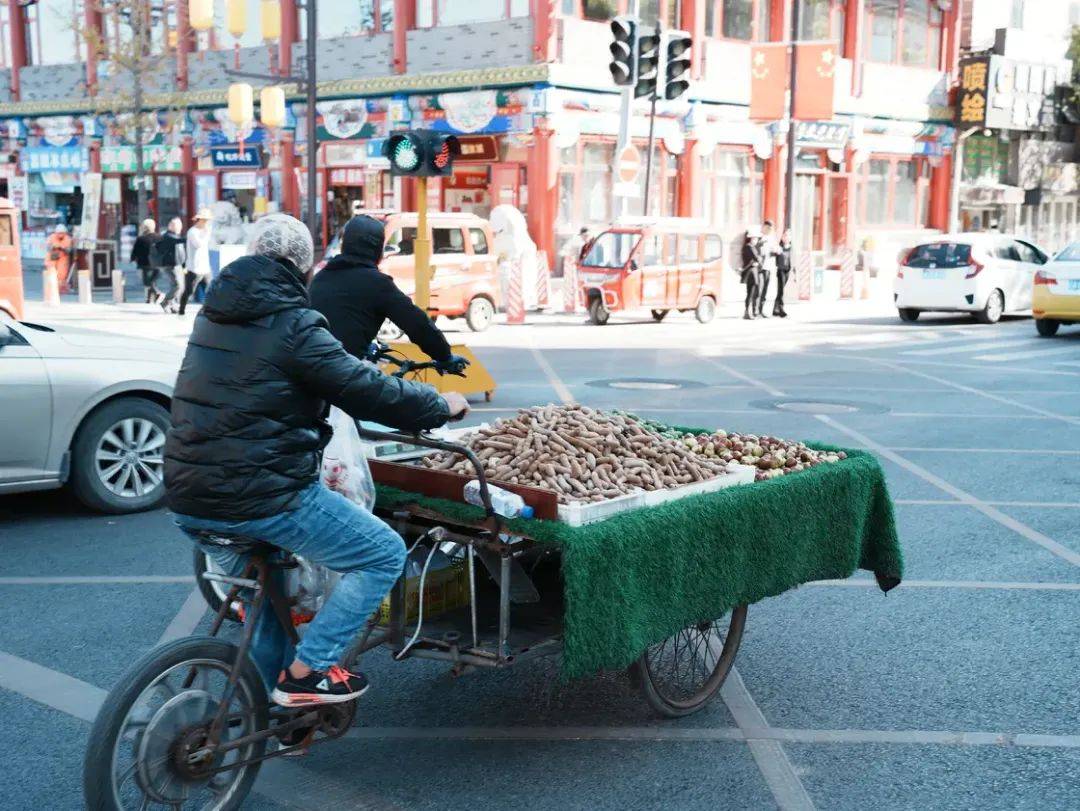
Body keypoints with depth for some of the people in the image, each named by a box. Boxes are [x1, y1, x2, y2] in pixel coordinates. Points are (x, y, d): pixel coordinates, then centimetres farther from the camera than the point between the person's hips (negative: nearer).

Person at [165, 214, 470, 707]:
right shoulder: (292, 325, -13)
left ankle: (277, 703, 38)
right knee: (384, 554, 3)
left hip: (187, 499, 9)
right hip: (262, 496, -9)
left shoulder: (212, 315, 12)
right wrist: (441, 406, 4)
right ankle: (306, 673, 3)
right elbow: (367, 391, -12)